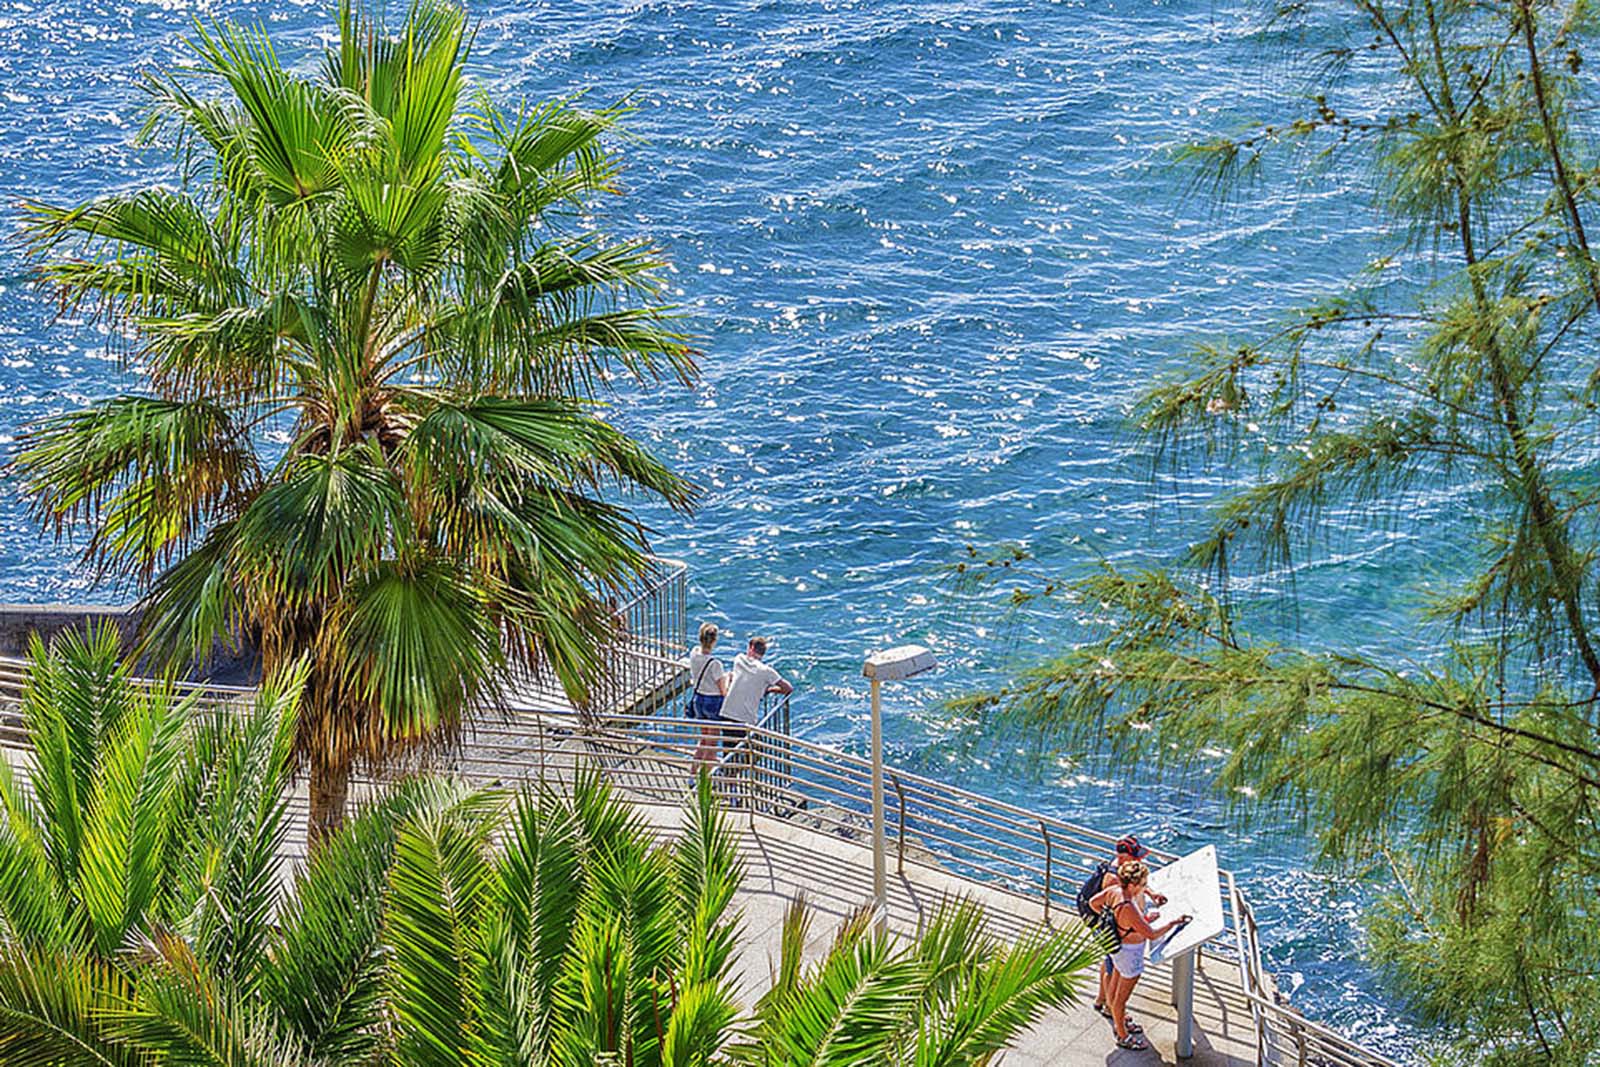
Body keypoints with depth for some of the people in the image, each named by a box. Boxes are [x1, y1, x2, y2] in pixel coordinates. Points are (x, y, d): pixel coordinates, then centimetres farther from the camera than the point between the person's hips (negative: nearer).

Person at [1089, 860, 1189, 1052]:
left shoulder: (1114, 891, -15)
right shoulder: (1129, 909, -39)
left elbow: (1093, 903, 2)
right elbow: (1151, 934, -32)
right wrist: (1173, 923, -20)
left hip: (1117, 947, 8)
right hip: (1130, 953, -8)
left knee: (1115, 989, 29)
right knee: (1122, 996, 13)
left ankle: (1120, 1022, 52)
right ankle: (1123, 1037, 33)